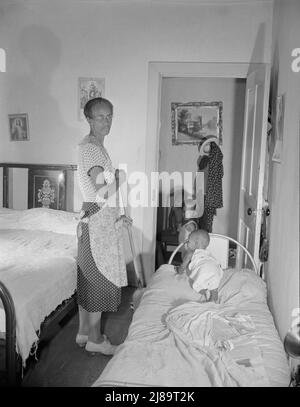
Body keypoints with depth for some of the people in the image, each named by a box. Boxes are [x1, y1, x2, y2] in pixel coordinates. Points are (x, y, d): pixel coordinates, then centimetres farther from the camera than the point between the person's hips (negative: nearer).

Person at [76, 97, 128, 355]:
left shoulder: (97, 146, 14)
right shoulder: (88, 147, -17)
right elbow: (99, 187, -28)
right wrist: (118, 176, -12)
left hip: (103, 221, 10)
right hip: (96, 223, -10)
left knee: (88, 278, 15)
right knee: (99, 280, 0)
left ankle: (84, 332, 27)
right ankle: (95, 339, 13)